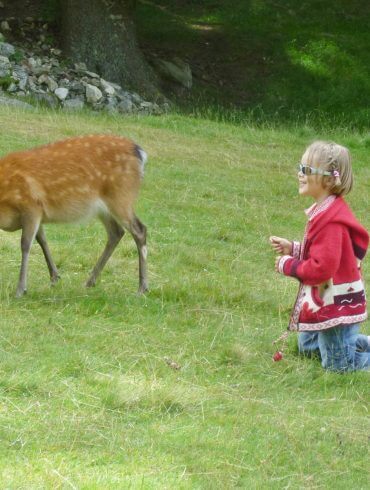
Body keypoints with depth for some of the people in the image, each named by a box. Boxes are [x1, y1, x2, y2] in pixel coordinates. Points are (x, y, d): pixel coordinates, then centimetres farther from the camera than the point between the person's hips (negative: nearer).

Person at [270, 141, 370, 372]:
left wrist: (288, 265, -16)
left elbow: (322, 268, -30)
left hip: (336, 307, -10)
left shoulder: (330, 221, -28)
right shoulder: (327, 211, 4)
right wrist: (293, 249, 2)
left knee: (338, 365, 1)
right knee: (308, 346, 28)